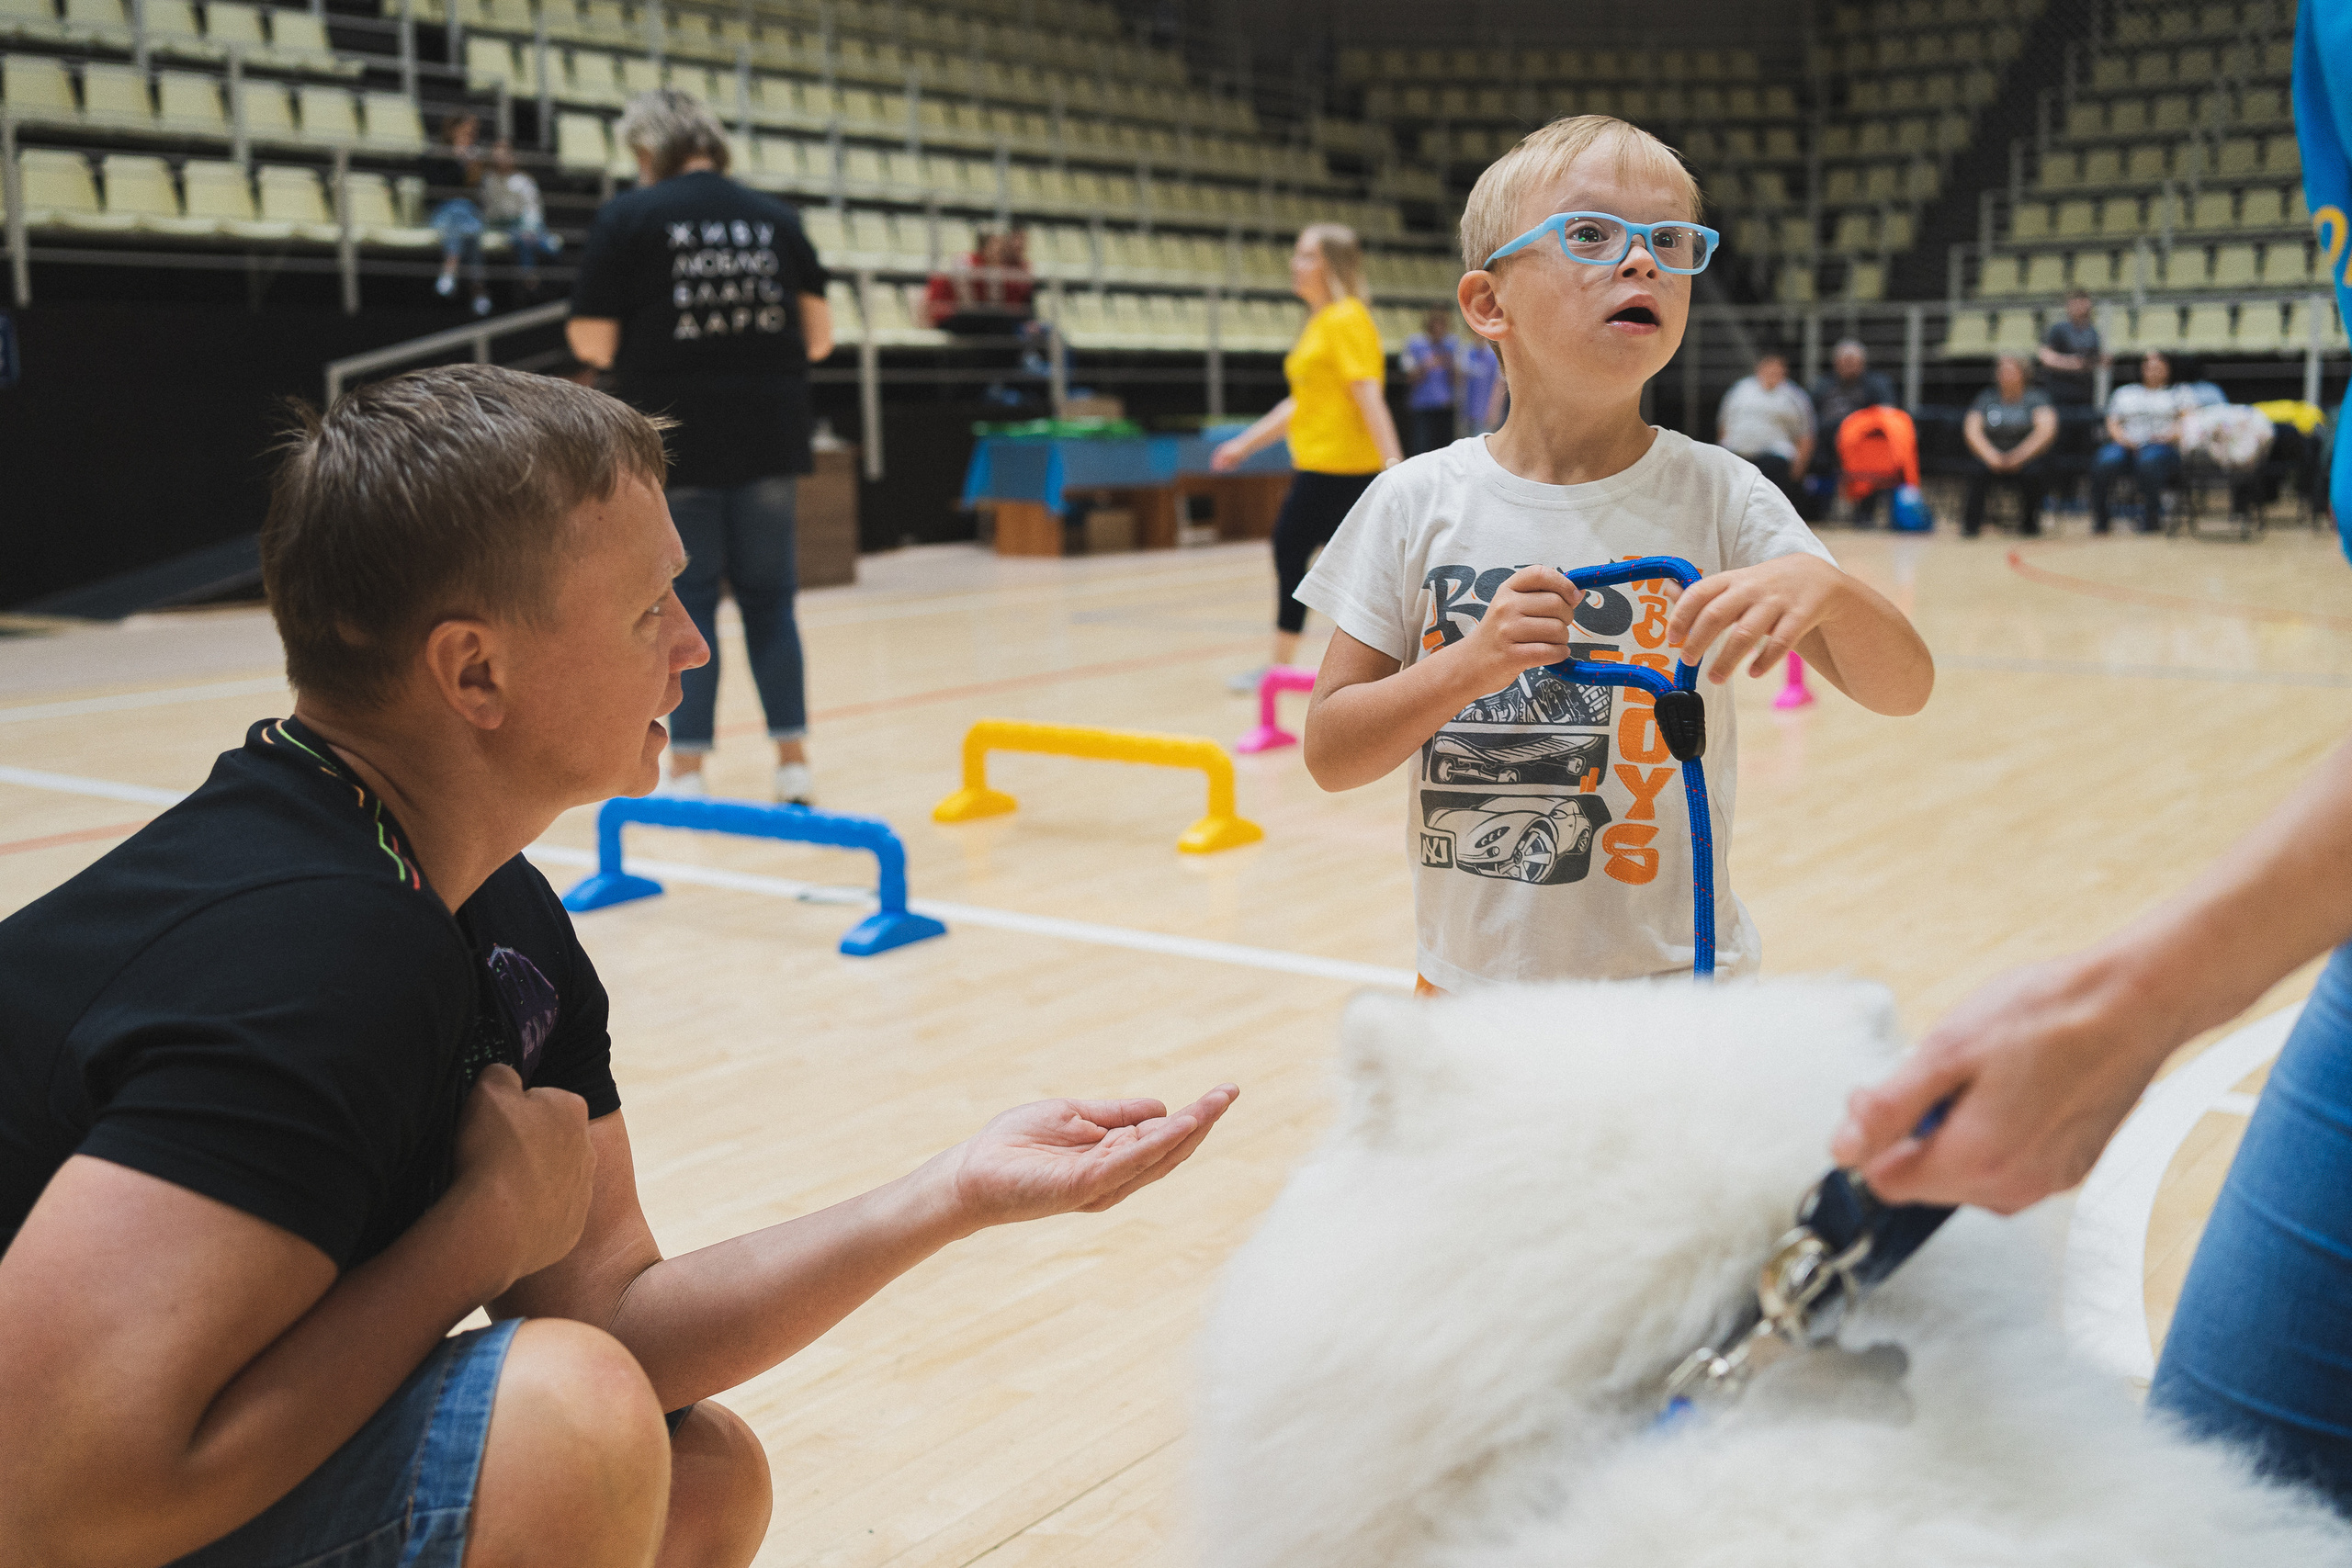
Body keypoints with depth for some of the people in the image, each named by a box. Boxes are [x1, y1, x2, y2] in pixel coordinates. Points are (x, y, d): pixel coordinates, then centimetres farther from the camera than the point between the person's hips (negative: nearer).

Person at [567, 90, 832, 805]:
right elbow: (818, 336, 6)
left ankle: (688, 771, 7)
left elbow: (594, 343, -6)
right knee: (769, 596, 10)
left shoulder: (628, 217, -3)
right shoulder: (776, 217, 7)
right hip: (768, 437, 3)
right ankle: (793, 760, 10)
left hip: (675, 441, -3)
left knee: (686, 600, 4)